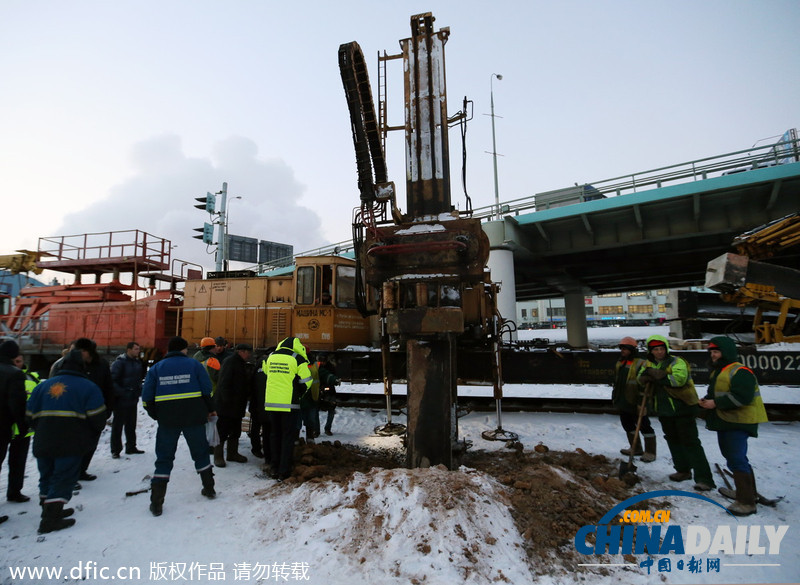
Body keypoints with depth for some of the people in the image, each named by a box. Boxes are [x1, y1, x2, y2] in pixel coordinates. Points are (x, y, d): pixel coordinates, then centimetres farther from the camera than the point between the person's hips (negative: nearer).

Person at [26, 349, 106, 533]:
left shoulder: (43, 386, 12)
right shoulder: (88, 387, -5)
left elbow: (31, 416, 11)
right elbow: (97, 417, -10)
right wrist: (93, 434, 9)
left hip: (43, 443, 6)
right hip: (71, 444, -5)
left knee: (47, 477, 20)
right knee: (63, 479, 1)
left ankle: (49, 510, 32)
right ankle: (50, 520, 0)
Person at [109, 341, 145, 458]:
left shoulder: (138, 362, 8)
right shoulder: (120, 362, -14)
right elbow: (113, 380, -18)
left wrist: (139, 390, 7)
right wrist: (120, 392, -23)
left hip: (133, 399, 7)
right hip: (121, 400, -7)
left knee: (131, 424, 15)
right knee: (118, 424, 3)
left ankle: (131, 447, 26)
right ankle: (115, 450, 13)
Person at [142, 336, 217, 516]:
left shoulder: (156, 368, 6)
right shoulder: (194, 364, 0)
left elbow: (147, 397, 2)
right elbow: (207, 390, -3)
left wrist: (156, 415, 14)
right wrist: (210, 410, 11)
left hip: (167, 420, 1)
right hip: (194, 418, 0)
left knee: (164, 458, 9)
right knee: (200, 452, 16)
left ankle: (156, 503, 7)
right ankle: (209, 488, 27)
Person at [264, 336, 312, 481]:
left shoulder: (270, 357, 6)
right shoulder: (298, 359, -9)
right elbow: (306, 381, -5)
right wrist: (298, 392, 13)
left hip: (271, 402, 4)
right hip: (289, 403, -4)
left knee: (274, 435, 15)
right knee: (288, 436, 6)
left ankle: (275, 469, 21)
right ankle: (284, 471, 7)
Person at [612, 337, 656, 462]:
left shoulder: (640, 364, -15)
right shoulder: (619, 364, 11)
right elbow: (616, 382, 21)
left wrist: (641, 402, -21)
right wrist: (614, 397, 22)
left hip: (635, 404, -9)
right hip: (623, 403, 9)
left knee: (644, 426, 3)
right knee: (628, 425, 18)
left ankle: (650, 452, 15)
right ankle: (636, 448, 33)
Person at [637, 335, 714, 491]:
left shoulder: (676, 362, -14)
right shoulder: (648, 364, 7)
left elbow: (679, 378, -30)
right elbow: (641, 379, -2)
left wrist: (657, 377, -23)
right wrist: (649, 373, -23)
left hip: (683, 409, -7)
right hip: (664, 411, 7)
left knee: (691, 442, -7)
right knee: (673, 440, 18)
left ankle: (704, 479, -3)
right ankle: (683, 471, 33)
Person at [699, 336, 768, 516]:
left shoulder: (740, 372, -17)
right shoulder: (717, 371, 15)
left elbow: (742, 397, -26)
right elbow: (715, 393, 25)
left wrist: (716, 403, -21)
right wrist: (706, 401, 4)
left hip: (738, 422, -11)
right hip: (724, 421, 11)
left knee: (736, 459, -12)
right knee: (731, 456, 19)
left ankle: (747, 502, -6)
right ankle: (746, 491, 33)